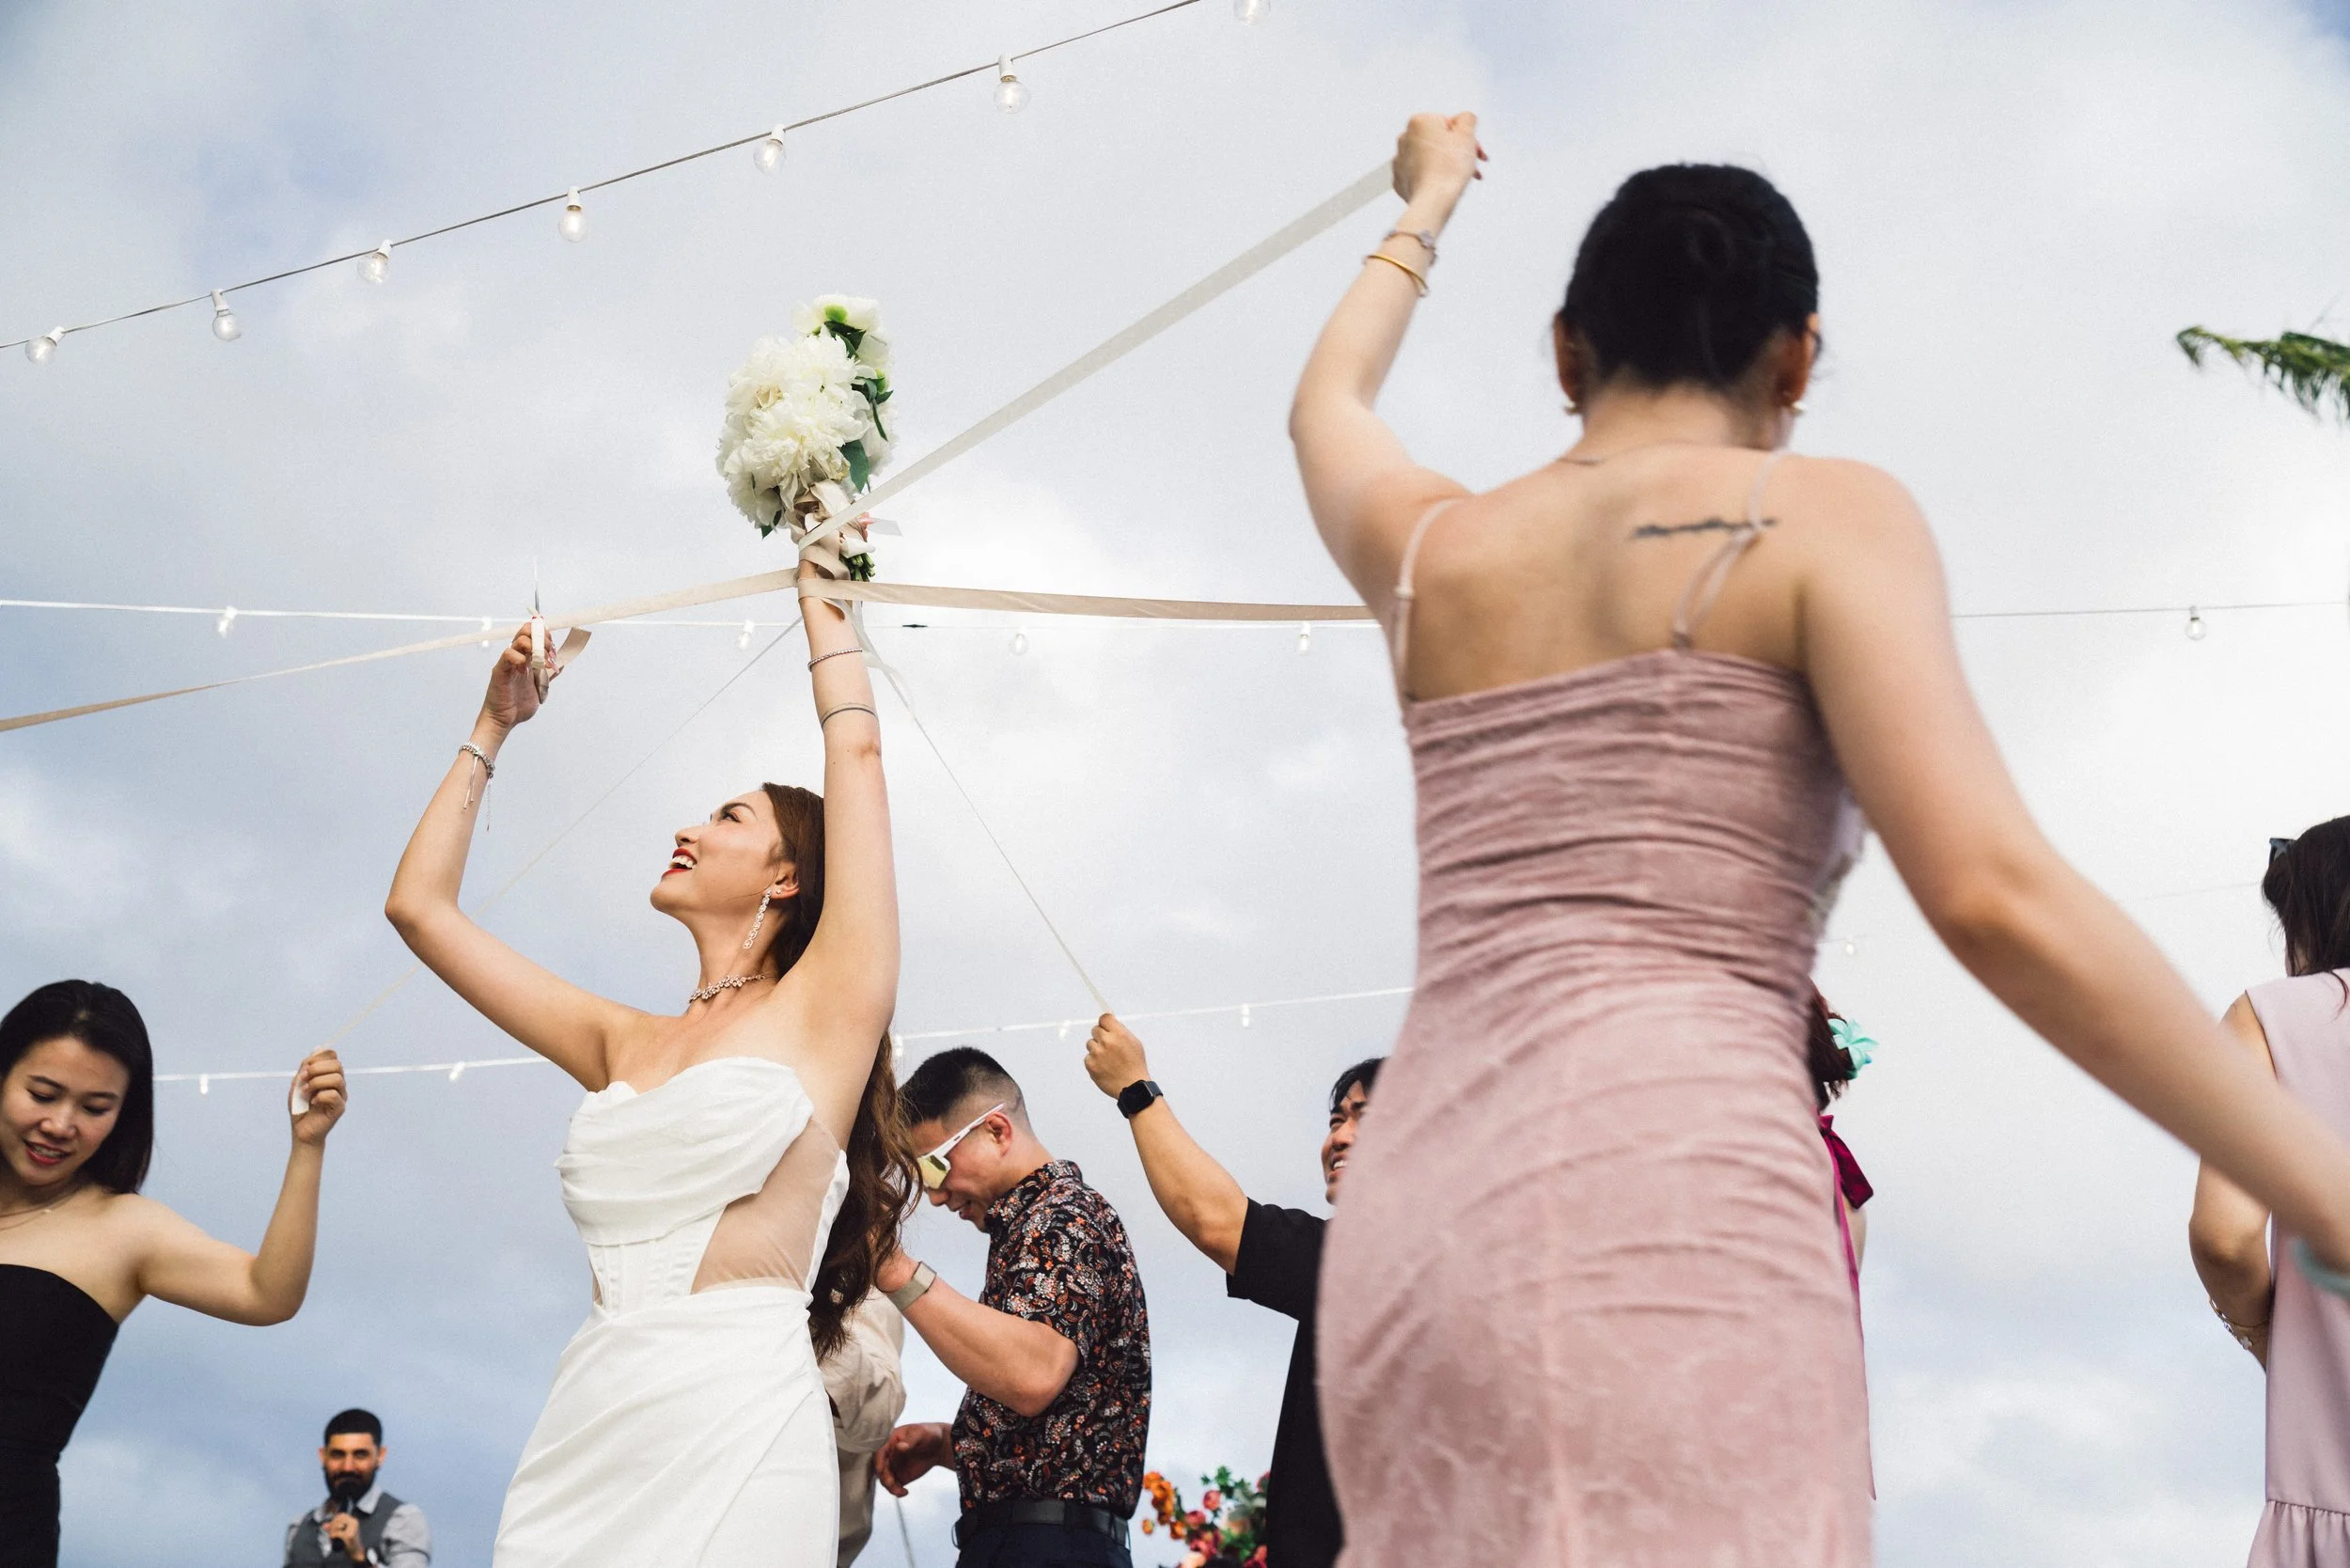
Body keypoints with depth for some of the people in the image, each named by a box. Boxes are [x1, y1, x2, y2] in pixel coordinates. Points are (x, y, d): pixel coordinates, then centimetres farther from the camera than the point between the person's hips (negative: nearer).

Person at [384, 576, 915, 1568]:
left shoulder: (823, 1006, 4)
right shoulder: (624, 1043, 18)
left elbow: (855, 745, 5)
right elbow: (418, 905, 24)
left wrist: (821, 599, 20)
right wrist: (494, 728, 29)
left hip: (732, 1444, -5)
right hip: (580, 1442, 5)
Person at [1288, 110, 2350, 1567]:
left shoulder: (1434, 547, 19)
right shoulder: (1823, 516, 4)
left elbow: (1329, 404, 43)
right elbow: (1994, 894, -9)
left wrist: (1426, 206, 60)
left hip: (1408, 1236, 6)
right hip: (1670, 1218, -6)